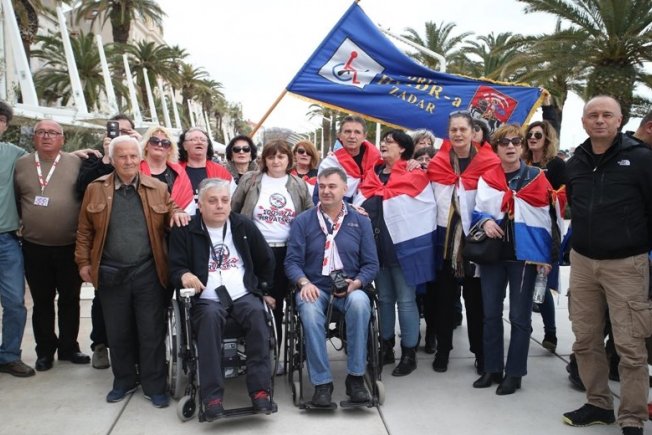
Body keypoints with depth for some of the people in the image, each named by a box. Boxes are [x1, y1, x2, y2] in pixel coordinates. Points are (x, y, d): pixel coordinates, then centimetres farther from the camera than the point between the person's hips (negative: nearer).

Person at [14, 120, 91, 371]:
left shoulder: (76, 162, -1)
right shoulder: (21, 164, 4)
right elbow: (14, 200, 13)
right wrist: (28, 221, 8)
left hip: (70, 247, -1)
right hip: (35, 248, 1)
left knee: (70, 300, 10)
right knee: (42, 301, 11)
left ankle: (69, 347, 25)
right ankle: (45, 350, 24)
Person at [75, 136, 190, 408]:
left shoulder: (158, 188, 3)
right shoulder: (95, 189, 4)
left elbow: (169, 214, 12)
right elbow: (85, 230, 8)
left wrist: (176, 213, -11)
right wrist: (84, 262, 3)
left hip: (148, 272, -1)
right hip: (110, 273, 1)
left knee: (152, 332, 4)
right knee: (117, 332, 13)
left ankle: (154, 386, 18)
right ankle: (124, 381, 31)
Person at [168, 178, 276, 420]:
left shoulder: (244, 225, 12)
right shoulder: (185, 231, 5)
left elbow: (266, 260, 20)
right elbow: (174, 268, 2)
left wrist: (264, 290, 17)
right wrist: (184, 275, -20)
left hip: (244, 295, 2)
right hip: (207, 299, -1)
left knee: (257, 312, -31)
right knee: (211, 316, -36)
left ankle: (259, 389, -27)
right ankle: (212, 395, -34)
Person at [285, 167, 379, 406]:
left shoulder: (360, 221, 9)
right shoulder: (303, 221, 7)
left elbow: (371, 263, 6)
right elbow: (292, 261, 2)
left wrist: (356, 283, -12)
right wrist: (304, 282, -17)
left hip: (349, 288, 1)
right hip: (314, 287, 0)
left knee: (360, 302, -34)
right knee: (310, 311, -35)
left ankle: (356, 376, -20)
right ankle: (322, 382, -20)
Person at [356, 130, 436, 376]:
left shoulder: (413, 173, -2)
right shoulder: (374, 172, 15)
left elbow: (394, 198, -13)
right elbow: (363, 198, 4)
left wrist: (372, 202, -4)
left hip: (403, 243, -6)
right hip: (377, 243, 6)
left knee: (405, 300, 1)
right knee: (384, 298, 15)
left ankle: (409, 353, 11)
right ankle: (386, 347, 27)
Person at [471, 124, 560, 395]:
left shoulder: (537, 177, -1)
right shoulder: (486, 179, 6)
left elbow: (548, 218, -2)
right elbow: (477, 211, 13)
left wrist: (547, 256, -8)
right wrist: (486, 221, -10)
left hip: (524, 254, -3)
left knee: (519, 316, 4)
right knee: (491, 313, 9)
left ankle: (514, 373, 15)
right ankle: (492, 369, 21)